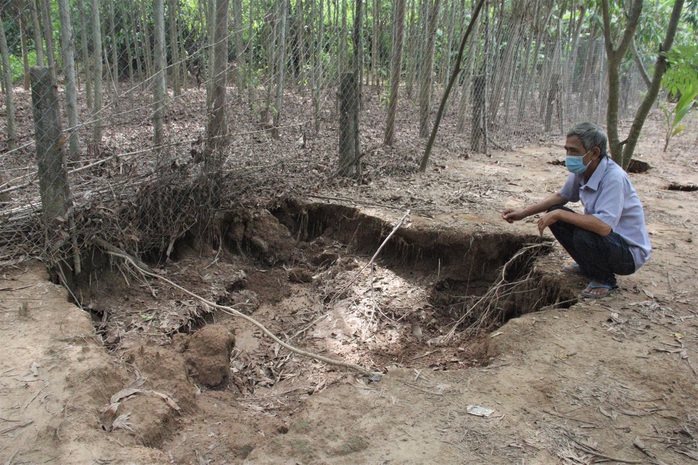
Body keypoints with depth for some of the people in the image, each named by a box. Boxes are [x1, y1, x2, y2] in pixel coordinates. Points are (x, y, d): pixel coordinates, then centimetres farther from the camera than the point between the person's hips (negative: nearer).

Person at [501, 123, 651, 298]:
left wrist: (559, 214, -31)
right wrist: (523, 213, 3)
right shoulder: (581, 171, -5)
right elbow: (561, 196, 13)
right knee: (554, 215, -2)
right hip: (605, 237, 8)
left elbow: (604, 226, -41)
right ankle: (588, 266, 16)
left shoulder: (614, 178, -30)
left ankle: (605, 279, -2)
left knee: (584, 235, -35)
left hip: (630, 252, -8)